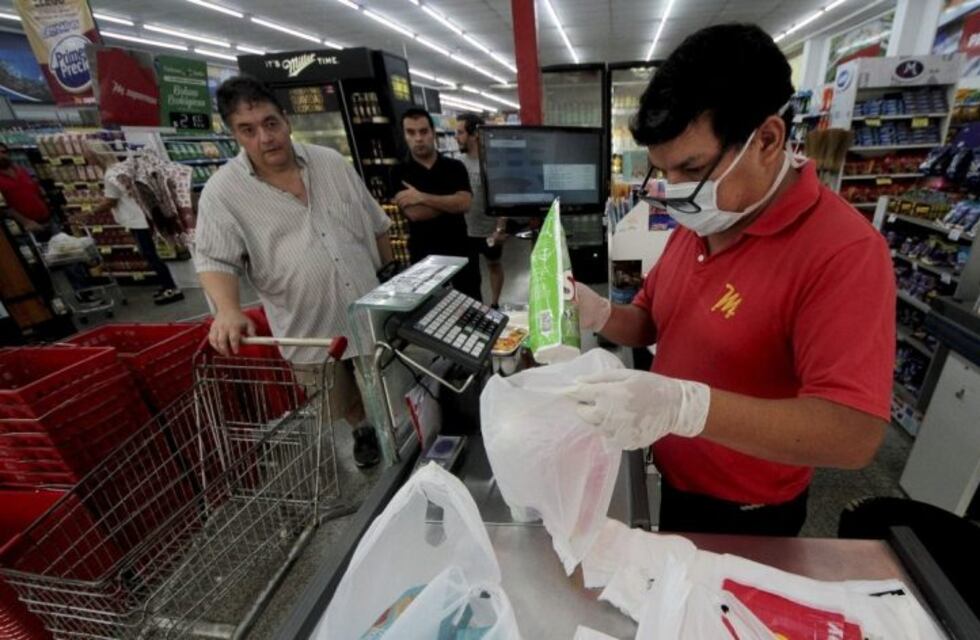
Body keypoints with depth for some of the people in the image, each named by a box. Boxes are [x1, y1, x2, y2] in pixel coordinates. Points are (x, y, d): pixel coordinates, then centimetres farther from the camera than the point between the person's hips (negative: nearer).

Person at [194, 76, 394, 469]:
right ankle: (362, 430, 50)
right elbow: (214, 259, -11)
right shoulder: (222, 192, -9)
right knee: (341, 400, 19)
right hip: (309, 328, -1)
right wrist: (228, 310, -31)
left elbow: (376, 225, 7)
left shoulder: (332, 162, 0)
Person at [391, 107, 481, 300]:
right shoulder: (399, 173, 0)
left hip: (460, 251, 1)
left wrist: (422, 197, -18)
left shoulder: (454, 167, 2)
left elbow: (464, 204, -15)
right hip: (424, 256, 0)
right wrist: (450, 202, -9)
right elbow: (414, 213, -14)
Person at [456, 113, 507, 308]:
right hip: (464, 229, 5)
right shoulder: (459, 161, 1)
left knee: (494, 264, 14)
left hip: (489, 230, -5)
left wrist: (500, 229, -20)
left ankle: (494, 304, 29)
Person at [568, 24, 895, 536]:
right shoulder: (696, 225, -4)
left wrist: (684, 405, -46)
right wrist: (599, 315, -19)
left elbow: (855, 434, -32)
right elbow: (651, 322, 4)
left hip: (746, 515, -6)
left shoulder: (843, 251, -27)